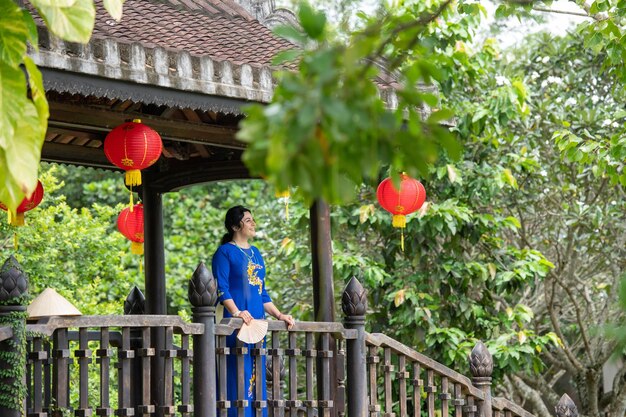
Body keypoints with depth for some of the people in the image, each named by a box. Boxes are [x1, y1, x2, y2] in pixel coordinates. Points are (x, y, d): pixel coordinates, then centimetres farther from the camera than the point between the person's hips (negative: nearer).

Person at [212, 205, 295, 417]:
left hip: (257, 324, 7)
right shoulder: (225, 252, -2)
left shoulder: (255, 253, 19)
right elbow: (221, 288, -13)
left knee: (256, 378, 6)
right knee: (238, 377, -10)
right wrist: (236, 312, -28)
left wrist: (279, 315, 11)